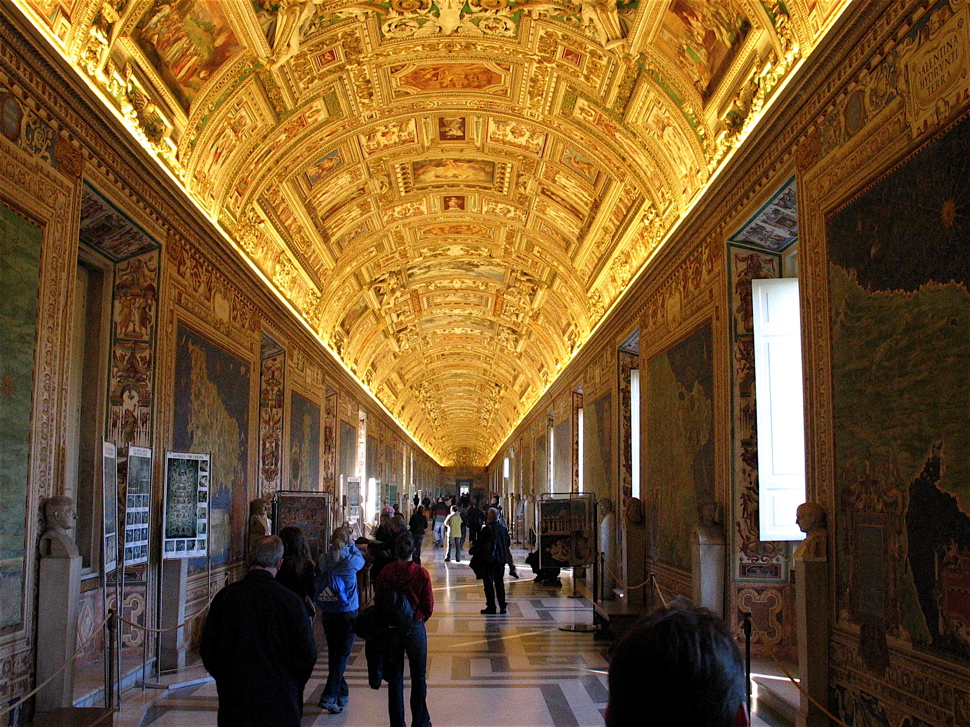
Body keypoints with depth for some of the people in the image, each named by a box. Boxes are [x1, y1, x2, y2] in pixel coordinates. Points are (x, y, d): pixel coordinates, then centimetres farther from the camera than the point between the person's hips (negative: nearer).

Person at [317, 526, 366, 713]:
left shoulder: (324, 560, -8)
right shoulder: (351, 561, -15)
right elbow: (361, 559, 7)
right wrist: (351, 544, 13)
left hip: (328, 613, 4)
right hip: (347, 612, -4)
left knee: (333, 654, 16)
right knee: (342, 656, 1)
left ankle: (342, 693, 27)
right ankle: (329, 696, -9)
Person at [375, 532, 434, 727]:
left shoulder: (385, 573, -8)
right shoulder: (421, 574, -12)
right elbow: (428, 607, -6)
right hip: (415, 629, -1)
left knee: (394, 679, 12)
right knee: (418, 678, 14)